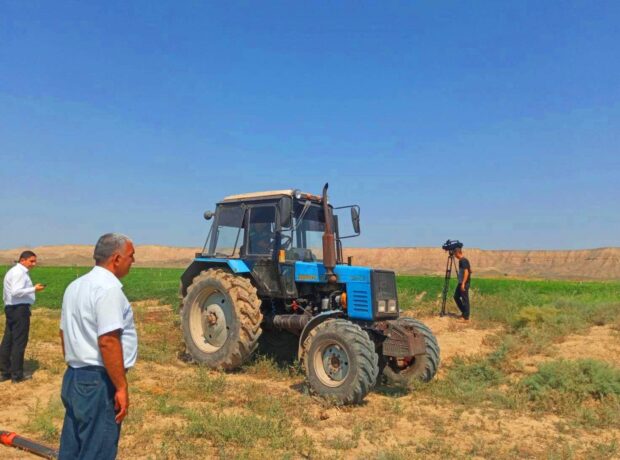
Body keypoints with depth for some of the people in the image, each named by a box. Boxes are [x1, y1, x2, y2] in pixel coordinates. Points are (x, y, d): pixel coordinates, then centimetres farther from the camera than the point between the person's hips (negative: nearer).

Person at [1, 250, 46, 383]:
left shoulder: (12, 272, 19)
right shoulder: (19, 273, -14)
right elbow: (16, 292, -25)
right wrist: (34, 289, -22)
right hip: (20, 309, -10)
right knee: (19, 342, -3)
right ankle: (17, 375, 3)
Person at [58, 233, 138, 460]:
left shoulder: (75, 286, 11)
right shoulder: (108, 288, -19)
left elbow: (64, 333, 18)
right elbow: (108, 342, -25)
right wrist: (121, 387, -20)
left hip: (73, 376, 9)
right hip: (98, 382, -9)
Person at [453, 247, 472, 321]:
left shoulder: (463, 260, -17)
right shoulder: (462, 260, 13)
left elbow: (466, 272, -24)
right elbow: (470, 271, 21)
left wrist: (463, 283, -26)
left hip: (464, 283, -10)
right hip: (461, 282, 10)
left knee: (465, 299, -4)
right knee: (456, 297, 15)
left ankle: (466, 317, 3)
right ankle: (464, 312, 23)